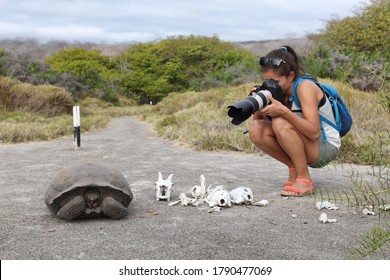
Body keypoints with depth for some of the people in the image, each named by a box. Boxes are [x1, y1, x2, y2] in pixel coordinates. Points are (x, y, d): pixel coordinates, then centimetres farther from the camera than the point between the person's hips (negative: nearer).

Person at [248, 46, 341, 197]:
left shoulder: (305, 86, -22)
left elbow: (314, 133, -32)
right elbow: (257, 121, -7)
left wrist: (284, 111, -41)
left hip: (326, 146, -7)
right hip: (301, 146, 7)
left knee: (280, 123, -32)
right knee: (255, 129, -14)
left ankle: (304, 181, -21)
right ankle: (294, 168, -1)